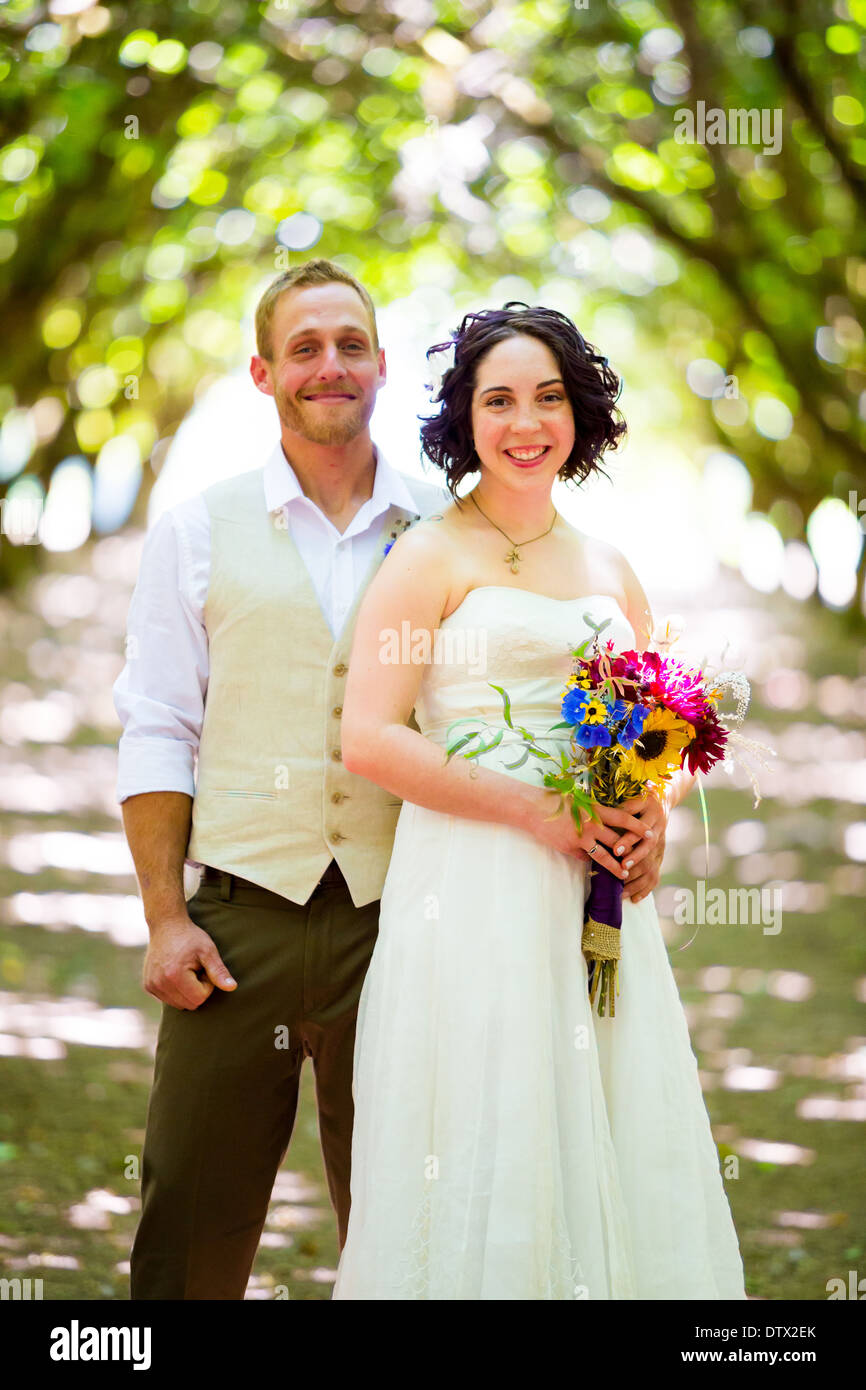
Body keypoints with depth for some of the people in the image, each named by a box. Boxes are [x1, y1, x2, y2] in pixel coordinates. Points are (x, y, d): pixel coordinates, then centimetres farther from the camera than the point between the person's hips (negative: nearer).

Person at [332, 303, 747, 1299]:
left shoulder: (609, 572, 15)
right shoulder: (431, 556, -1)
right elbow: (368, 739, -10)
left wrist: (653, 817, -1)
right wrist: (538, 810, -15)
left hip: (598, 899, 5)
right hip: (471, 892, -5)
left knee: (612, 1159, 5)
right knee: (486, 1162, -4)